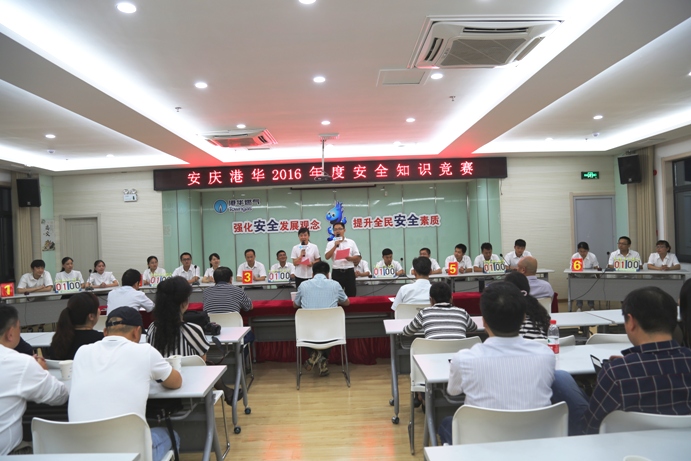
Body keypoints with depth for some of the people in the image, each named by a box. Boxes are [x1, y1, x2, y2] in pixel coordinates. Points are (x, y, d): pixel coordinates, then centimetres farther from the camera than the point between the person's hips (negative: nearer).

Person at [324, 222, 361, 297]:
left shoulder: (351, 242, 6)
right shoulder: (330, 244, 5)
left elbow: (358, 257, 6)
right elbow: (327, 257, -9)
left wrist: (350, 258, -15)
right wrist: (335, 246, -15)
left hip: (349, 271, 1)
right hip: (337, 272, 0)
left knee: (351, 294, 5)